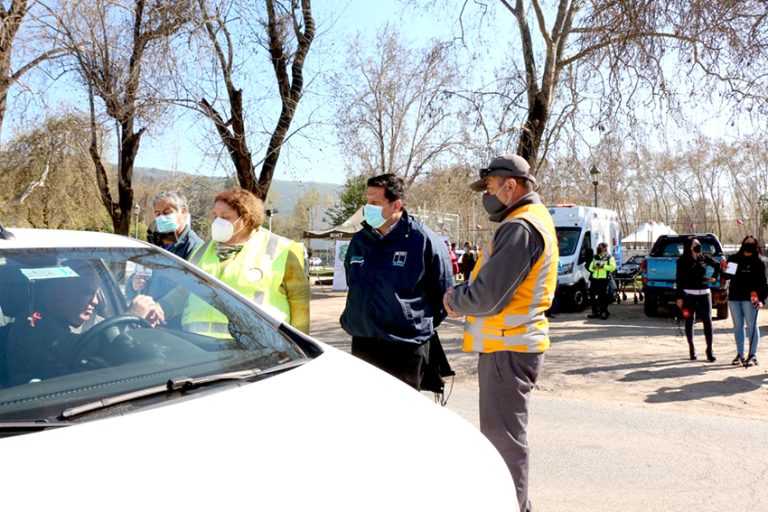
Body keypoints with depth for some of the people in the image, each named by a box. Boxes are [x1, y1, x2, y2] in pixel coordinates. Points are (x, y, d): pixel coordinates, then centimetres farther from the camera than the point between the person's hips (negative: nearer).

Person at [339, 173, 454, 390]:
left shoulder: (424, 241, -9)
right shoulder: (359, 240, 9)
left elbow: (445, 293, -1)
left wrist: (422, 327, 4)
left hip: (405, 351, -6)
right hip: (362, 346, 6)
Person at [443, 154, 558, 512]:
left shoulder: (520, 228, -19)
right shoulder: (533, 218, 15)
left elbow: (486, 297, -24)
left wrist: (453, 298, -5)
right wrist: (461, 297, 2)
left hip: (507, 349, -11)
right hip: (511, 344, 11)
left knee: (504, 437, -1)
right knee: (502, 433, 22)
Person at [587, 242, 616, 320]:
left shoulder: (609, 258, 3)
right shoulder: (595, 258, 19)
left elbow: (613, 267, -12)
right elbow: (590, 267, 16)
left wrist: (603, 266, -20)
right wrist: (593, 267, -7)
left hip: (604, 279, -5)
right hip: (594, 279, 6)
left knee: (603, 297, -7)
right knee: (592, 296, 3)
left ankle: (604, 312, 1)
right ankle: (595, 312, 12)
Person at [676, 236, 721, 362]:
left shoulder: (704, 258, 7)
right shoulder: (683, 260, -2)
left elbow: (717, 265, 27)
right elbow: (678, 280, -4)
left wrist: (713, 278, 15)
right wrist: (679, 297, -9)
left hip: (704, 294, 3)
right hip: (689, 294, -2)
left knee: (708, 321, -4)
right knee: (689, 322, 5)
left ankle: (709, 350, 0)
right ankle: (691, 349, 16)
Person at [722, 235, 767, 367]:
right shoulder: (733, 259, 11)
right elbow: (727, 276, 17)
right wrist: (724, 272, -7)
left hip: (750, 298, -4)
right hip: (734, 297, 4)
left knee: (751, 325, -2)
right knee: (738, 326, 9)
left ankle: (752, 355, 2)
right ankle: (740, 354, 16)